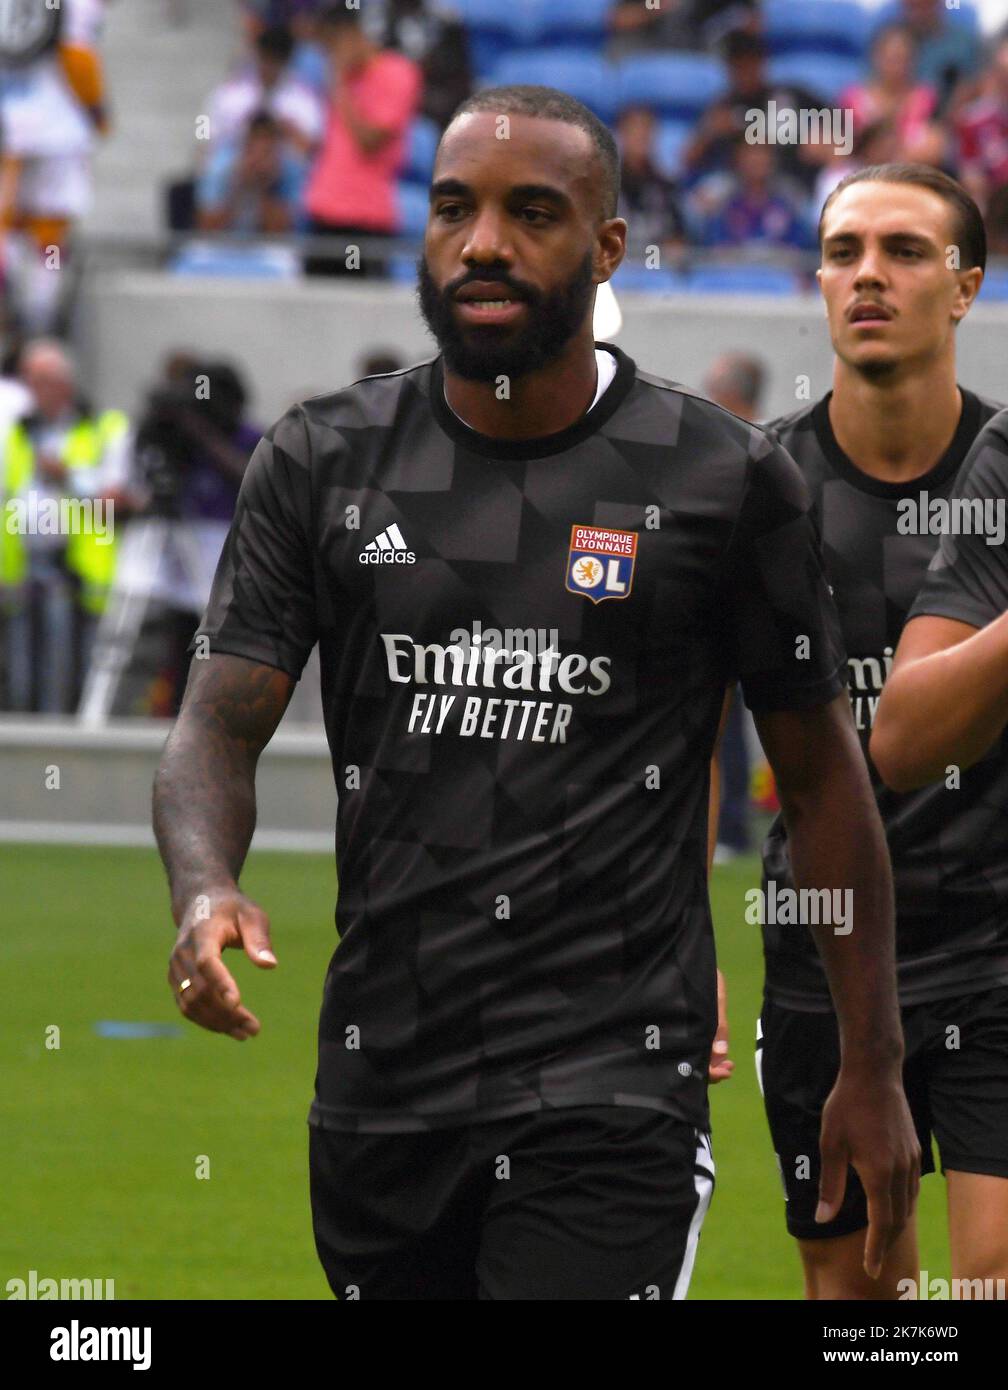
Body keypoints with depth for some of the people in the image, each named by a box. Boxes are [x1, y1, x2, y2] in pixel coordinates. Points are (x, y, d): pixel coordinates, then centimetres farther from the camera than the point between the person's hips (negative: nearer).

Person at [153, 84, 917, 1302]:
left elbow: (821, 776, 7)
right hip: (378, 1081, 4)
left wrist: (873, 1067, 7)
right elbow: (218, 730, 2)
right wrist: (205, 891, -21)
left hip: (610, 1079, -4)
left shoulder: (722, 479, -1)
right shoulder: (323, 462, 5)